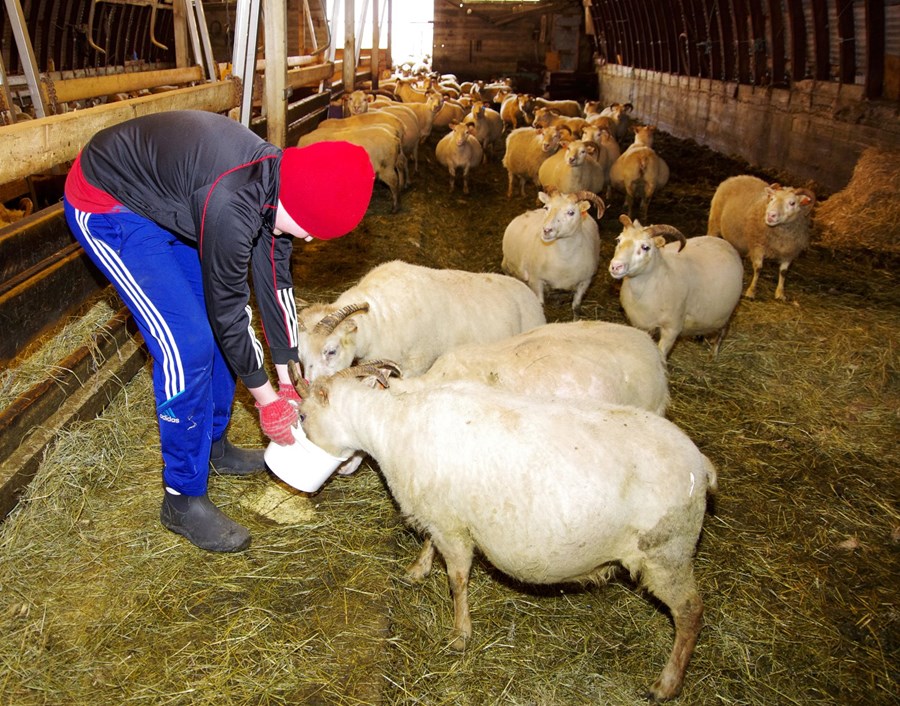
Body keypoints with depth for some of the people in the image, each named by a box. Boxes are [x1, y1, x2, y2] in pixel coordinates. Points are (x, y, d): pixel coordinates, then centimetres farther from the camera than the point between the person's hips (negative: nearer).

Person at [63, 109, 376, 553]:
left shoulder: (283, 181, -10)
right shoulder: (231, 204, -37)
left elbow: (275, 282, -2)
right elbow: (227, 308, -25)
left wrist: (289, 379, 3)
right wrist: (267, 398, -11)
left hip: (165, 201, 9)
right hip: (106, 205, -9)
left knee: (217, 327, 8)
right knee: (188, 344, -15)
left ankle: (213, 444, 28)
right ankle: (183, 499, 0)